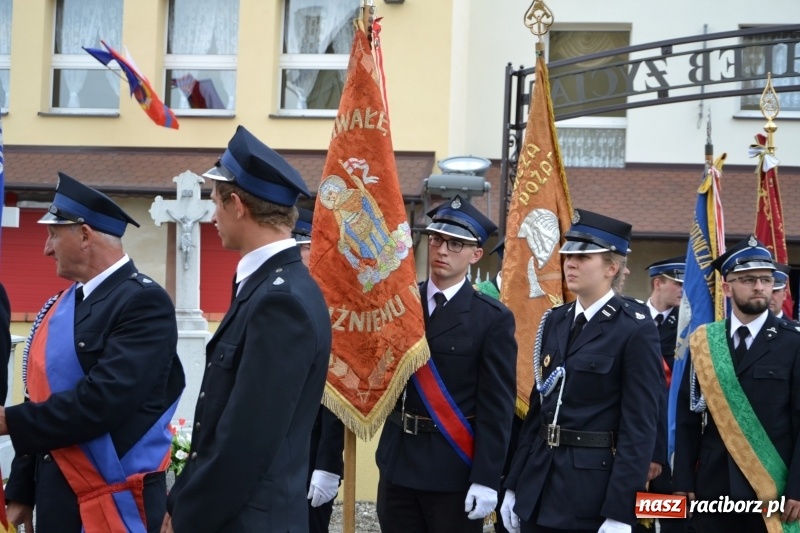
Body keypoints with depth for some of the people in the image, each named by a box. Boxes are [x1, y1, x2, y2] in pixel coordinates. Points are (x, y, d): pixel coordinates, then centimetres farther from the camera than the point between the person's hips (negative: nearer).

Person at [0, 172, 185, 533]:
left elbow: (101, 402, -24)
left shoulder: (143, 302, -15)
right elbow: (43, 396, 14)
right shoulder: (61, 305, 11)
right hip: (53, 494, 7)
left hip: (116, 502, -7)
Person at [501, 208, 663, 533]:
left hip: (594, 490, -6)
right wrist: (514, 485, 10)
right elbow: (538, 407, 13)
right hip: (539, 486, 6)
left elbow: (640, 426, -13)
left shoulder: (636, 331, -10)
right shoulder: (554, 321, 11)